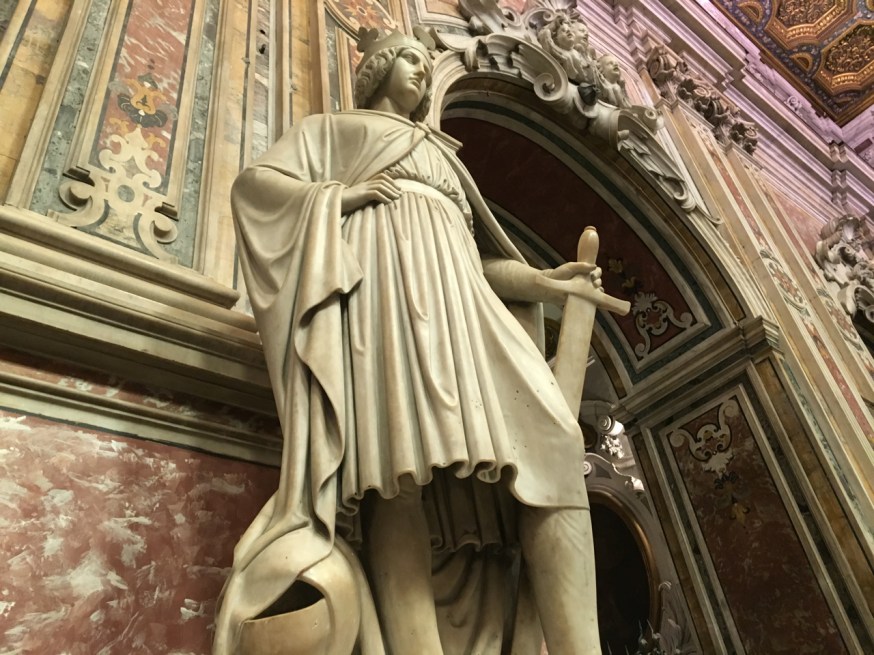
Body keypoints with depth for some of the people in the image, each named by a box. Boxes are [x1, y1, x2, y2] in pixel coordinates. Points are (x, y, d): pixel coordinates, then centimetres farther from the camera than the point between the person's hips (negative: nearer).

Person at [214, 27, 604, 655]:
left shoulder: (442, 155, 40)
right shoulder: (329, 128, 29)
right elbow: (255, 180, 15)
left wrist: (540, 280, 9)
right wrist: (337, 195, -3)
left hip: (455, 290, 5)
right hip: (379, 269, -4)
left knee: (548, 437, -21)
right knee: (400, 457, -29)